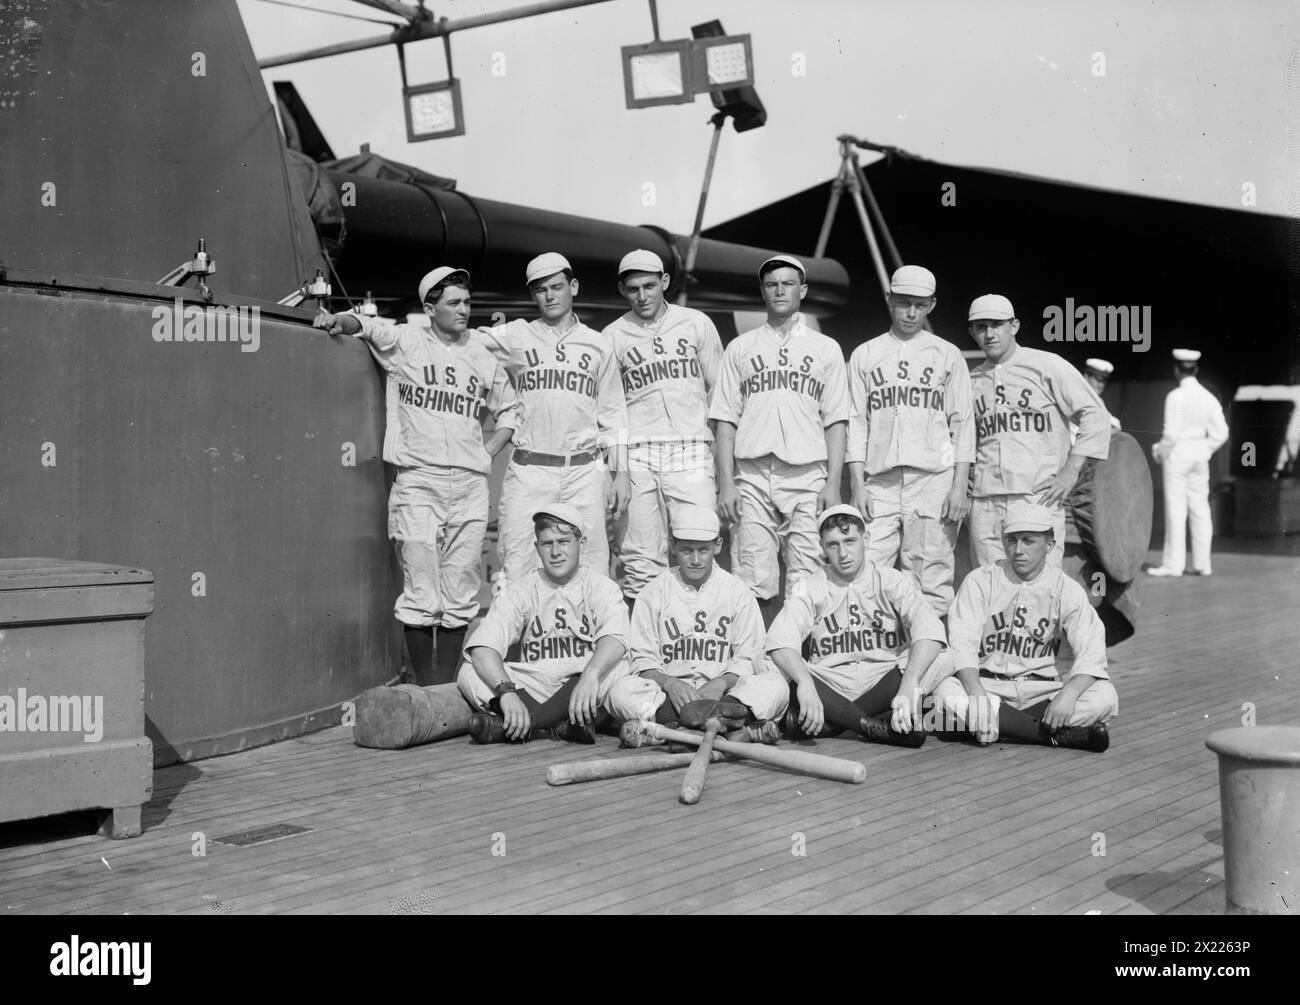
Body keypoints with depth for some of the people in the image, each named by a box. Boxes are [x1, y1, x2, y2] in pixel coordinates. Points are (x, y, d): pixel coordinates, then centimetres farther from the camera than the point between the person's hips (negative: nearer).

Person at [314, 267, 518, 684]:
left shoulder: (483, 359, 15)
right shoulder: (405, 342, 6)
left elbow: (510, 410, 25)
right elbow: (365, 325, -5)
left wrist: (489, 450, 11)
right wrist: (340, 321, -27)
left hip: (470, 484, 4)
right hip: (418, 481, -3)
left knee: (460, 594, 4)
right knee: (422, 593, -7)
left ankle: (447, 685, 12)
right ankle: (424, 686, 2)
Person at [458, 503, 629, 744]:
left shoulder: (601, 587, 2)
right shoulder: (519, 590, 5)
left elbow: (615, 638, -20)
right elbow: (482, 647, -11)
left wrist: (590, 674, -41)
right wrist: (507, 691, -30)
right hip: (533, 690, 1)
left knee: (619, 669, -31)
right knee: (469, 672, -18)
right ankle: (560, 725, -34)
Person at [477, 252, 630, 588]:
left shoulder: (598, 345, 12)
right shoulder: (514, 337, 8)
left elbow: (612, 415, 13)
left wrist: (620, 472, 7)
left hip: (584, 472, 1)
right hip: (529, 471, -1)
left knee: (591, 569, -1)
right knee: (517, 568, -5)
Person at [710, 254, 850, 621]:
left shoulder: (826, 348, 13)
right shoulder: (740, 348, 14)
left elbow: (835, 422, 8)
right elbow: (726, 420, 9)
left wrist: (833, 483, -3)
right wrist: (726, 482, -1)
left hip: (808, 476, 0)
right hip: (752, 476, 1)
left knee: (807, 581, -6)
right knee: (755, 582, -3)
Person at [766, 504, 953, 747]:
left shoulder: (894, 582, 2)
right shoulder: (808, 590, 4)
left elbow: (929, 631, -17)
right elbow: (780, 640, -15)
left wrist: (908, 686, -35)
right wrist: (805, 683, -36)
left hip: (884, 684, 0)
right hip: (829, 688, 0)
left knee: (942, 661, -25)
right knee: (774, 666, -26)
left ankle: (830, 721, -25)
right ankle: (878, 727, -28)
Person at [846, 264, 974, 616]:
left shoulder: (948, 355, 12)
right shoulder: (864, 355, 14)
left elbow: (962, 423, 7)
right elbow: (855, 422, 9)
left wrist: (960, 485, -4)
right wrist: (857, 484, -2)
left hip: (934, 479, -1)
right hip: (879, 482, 1)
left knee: (931, 582, -3)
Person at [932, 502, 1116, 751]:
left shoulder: (1067, 589, 1)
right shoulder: (980, 581, 1)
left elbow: (1091, 653, -11)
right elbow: (962, 644, -10)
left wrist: (1069, 693, -31)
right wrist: (977, 693, -29)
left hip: (1045, 689, 0)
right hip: (989, 683, 0)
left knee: (1105, 697, -25)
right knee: (946, 693, -32)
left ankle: (998, 725, -24)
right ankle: (1060, 736, -27)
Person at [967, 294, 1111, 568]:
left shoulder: (1048, 366, 1)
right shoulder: (971, 381, 17)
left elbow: (1095, 415, -2)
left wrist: (1070, 472, -9)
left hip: (1039, 495, -4)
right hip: (985, 501, 5)